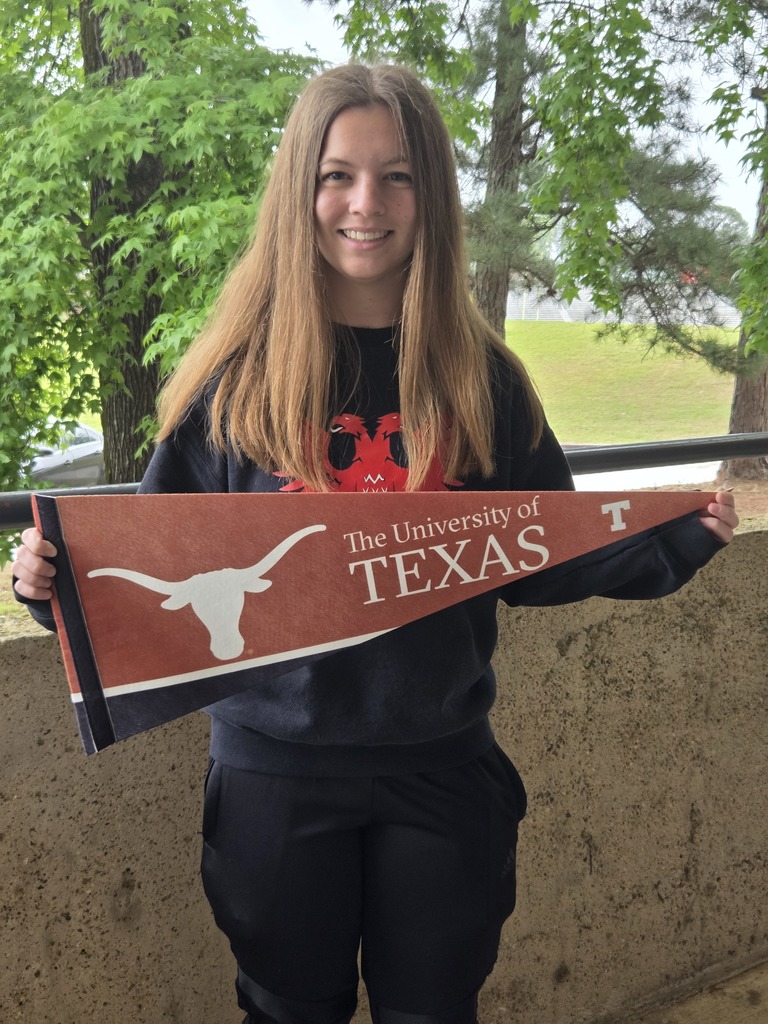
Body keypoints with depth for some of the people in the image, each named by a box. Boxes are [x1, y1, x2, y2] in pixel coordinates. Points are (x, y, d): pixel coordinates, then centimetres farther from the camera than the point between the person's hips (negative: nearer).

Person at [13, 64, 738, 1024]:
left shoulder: (480, 377, -1)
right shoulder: (235, 375, -5)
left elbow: (537, 565, 3)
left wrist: (680, 540, -10)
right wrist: (62, 578, -18)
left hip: (443, 766, 1)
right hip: (275, 769, -1)